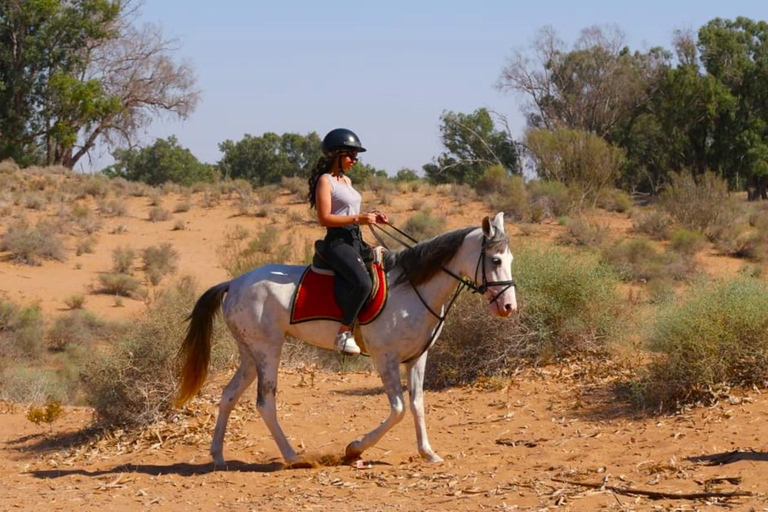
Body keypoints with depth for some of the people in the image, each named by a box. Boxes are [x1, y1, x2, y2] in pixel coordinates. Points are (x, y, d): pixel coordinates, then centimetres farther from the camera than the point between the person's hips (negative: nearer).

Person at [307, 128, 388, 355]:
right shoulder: (325, 181, -6)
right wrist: (358, 219, -19)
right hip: (337, 242, -10)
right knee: (363, 283, -30)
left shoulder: (347, 181, 21)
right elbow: (324, 218, -16)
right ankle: (344, 333, -21)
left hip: (356, 240, 10)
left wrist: (371, 217, 10)